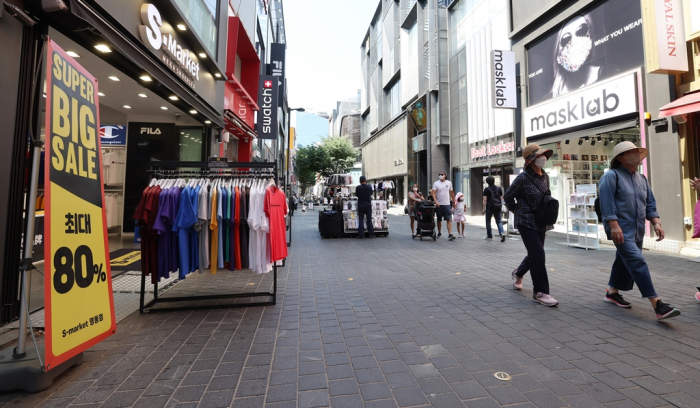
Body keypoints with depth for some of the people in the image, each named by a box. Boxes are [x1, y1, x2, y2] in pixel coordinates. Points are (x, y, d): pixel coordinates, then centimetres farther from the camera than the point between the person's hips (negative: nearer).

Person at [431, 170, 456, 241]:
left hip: (447, 204, 1)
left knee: (449, 220, -9)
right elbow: (433, 193, -10)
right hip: (439, 205, -1)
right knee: (439, 220, 11)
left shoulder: (449, 183, 7)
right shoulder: (436, 183, -1)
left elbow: (451, 193, 15)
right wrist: (436, 201, -24)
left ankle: (450, 235, -13)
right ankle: (439, 233, 27)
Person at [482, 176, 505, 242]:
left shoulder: (486, 189, -6)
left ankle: (489, 236, 13)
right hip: (498, 206, 4)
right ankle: (502, 233, -14)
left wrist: (484, 209, -7)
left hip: (490, 207, -4)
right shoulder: (499, 188, 8)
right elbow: (501, 198, 10)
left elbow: (485, 200, -10)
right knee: (499, 221, 8)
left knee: (488, 221, 9)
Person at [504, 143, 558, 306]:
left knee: (535, 254, 15)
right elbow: (508, 195, -6)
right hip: (527, 222, -7)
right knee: (538, 255, -10)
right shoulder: (523, 178, -15)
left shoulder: (545, 176, 6)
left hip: (541, 222, 8)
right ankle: (540, 292, 1)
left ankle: (518, 274, 42)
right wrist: (516, 210, 5)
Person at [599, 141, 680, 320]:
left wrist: (656, 223, 5)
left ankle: (612, 293, 30)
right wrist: (614, 226, -23)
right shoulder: (611, 176, -10)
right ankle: (657, 305, -12)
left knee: (624, 262, 15)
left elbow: (650, 203, 17)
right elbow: (607, 204, -17)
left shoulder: (641, 179, 16)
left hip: (637, 230, 8)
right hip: (622, 230, -8)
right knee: (638, 263, -14)